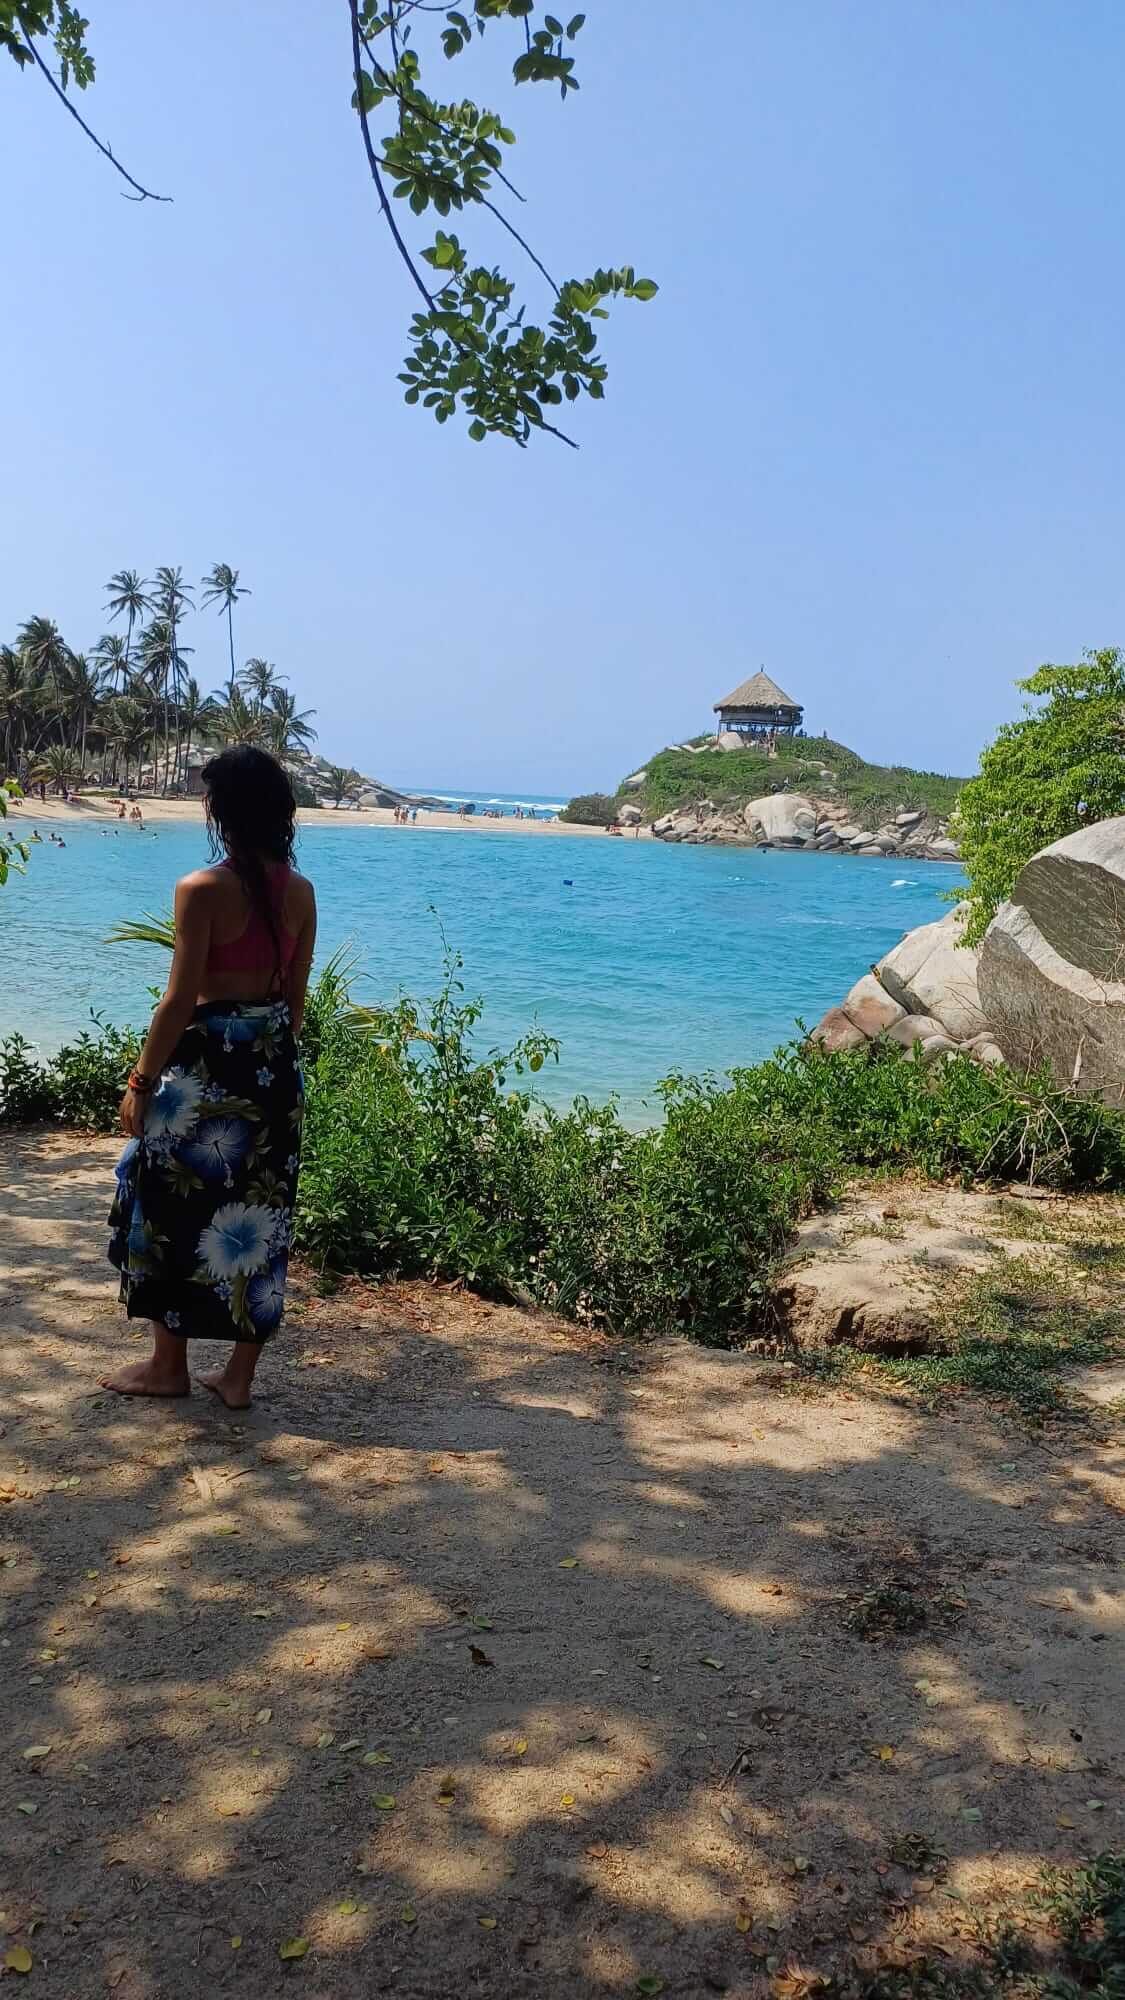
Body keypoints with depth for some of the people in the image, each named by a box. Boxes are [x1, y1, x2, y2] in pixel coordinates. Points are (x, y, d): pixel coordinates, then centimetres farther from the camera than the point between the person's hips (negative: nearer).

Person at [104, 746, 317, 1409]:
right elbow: (297, 996, 8)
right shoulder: (300, 891, 2)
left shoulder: (203, 890, -16)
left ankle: (169, 1365, 24)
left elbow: (181, 999, -15)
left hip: (206, 1063, -6)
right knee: (257, 1216, 11)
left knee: (176, 1210, 12)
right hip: (275, 1067, 6)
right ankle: (240, 1374, 20)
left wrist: (141, 1081, -6)